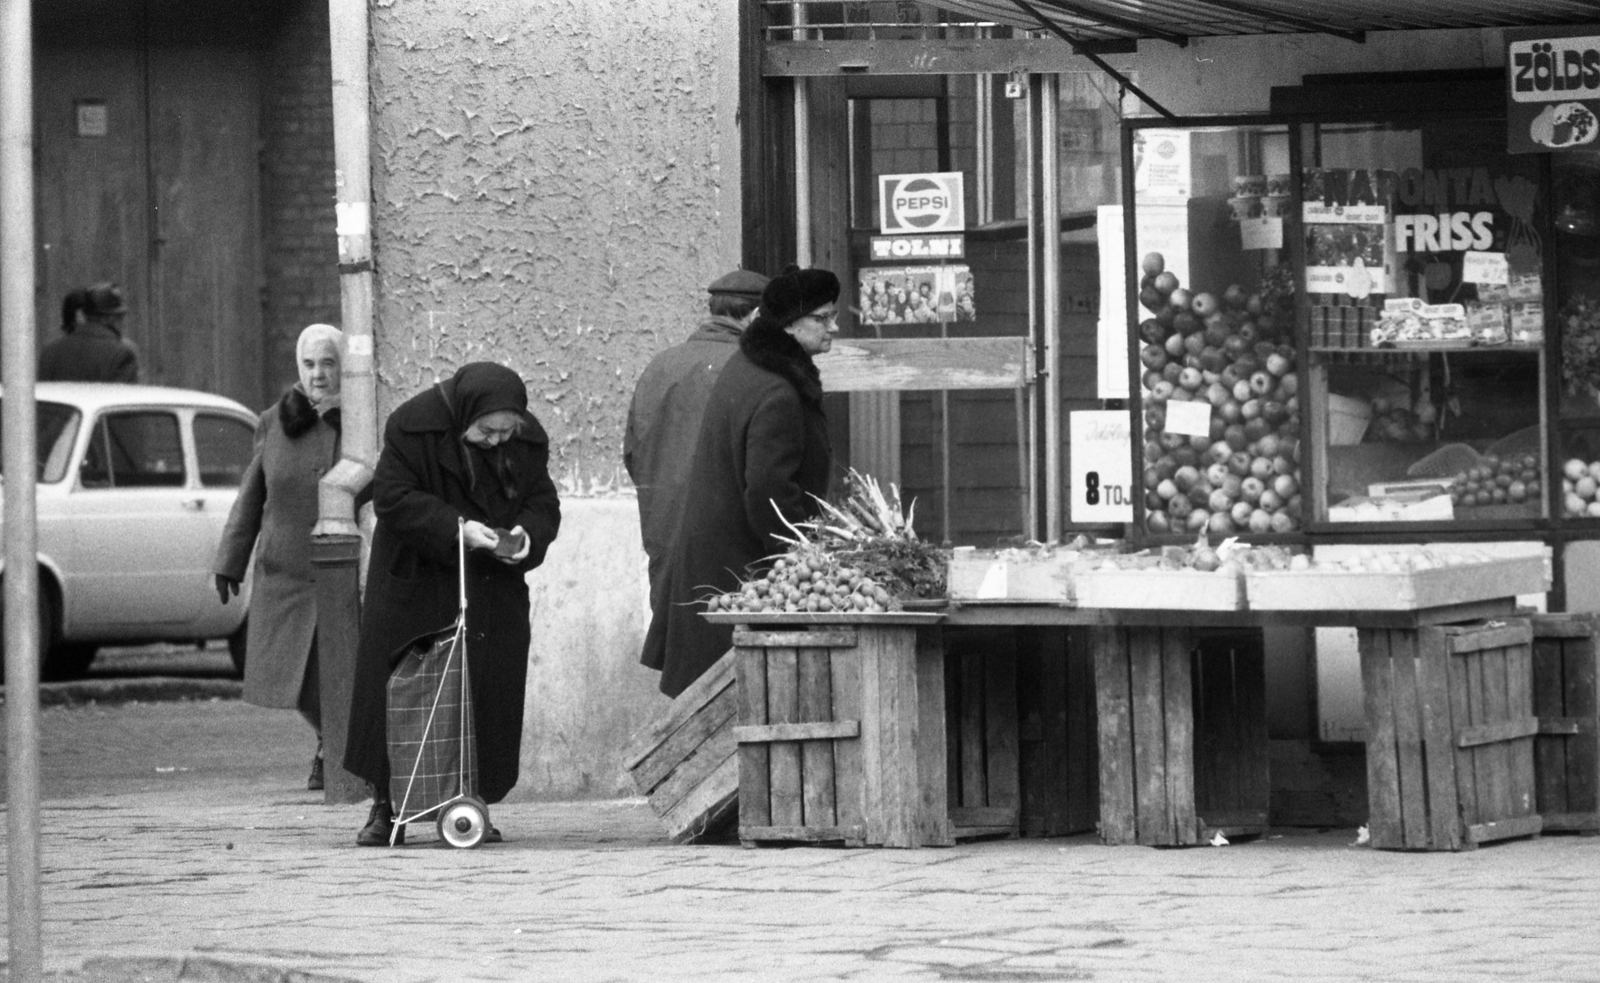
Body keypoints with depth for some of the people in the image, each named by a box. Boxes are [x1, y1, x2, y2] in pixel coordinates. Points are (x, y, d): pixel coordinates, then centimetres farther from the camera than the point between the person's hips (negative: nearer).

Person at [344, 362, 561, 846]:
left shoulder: (529, 441, -2)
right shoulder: (412, 426, -14)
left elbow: (544, 504, 5)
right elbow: (392, 497, -16)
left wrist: (528, 534, -19)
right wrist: (454, 529, -27)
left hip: (494, 589, 3)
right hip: (414, 583, -3)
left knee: (489, 695, -2)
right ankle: (386, 809, 4)